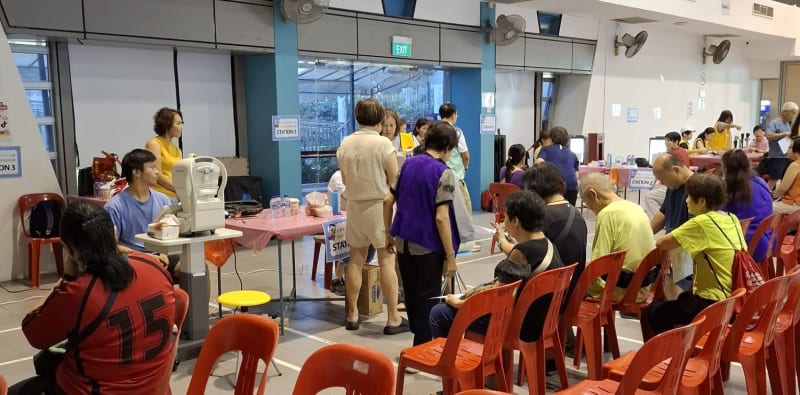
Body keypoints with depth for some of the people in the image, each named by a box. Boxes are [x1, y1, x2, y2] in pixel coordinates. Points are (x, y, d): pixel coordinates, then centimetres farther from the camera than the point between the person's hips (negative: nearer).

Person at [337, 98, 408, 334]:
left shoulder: (345, 144, 2)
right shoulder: (382, 143, -12)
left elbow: (344, 179, 12)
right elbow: (394, 179, -9)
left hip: (354, 206, 5)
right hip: (379, 206, -5)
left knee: (356, 259, 11)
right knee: (387, 261, 0)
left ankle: (352, 315, 19)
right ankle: (393, 318, 3)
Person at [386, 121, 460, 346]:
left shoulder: (408, 164, 6)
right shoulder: (443, 173, -13)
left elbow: (388, 201, 7)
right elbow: (441, 218, -19)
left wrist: (389, 235, 16)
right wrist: (450, 255, -14)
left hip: (403, 241, 6)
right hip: (428, 245, -6)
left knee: (411, 294, 18)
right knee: (427, 298, 6)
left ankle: (420, 340, 36)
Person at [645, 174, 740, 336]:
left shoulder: (702, 222, -20)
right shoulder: (732, 218, 5)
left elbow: (661, 243, -17)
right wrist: (676, 238, 13)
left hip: (715, 303, -9)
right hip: (735, 298, 9)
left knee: (654, 312, 7)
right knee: (684, 298, 33)